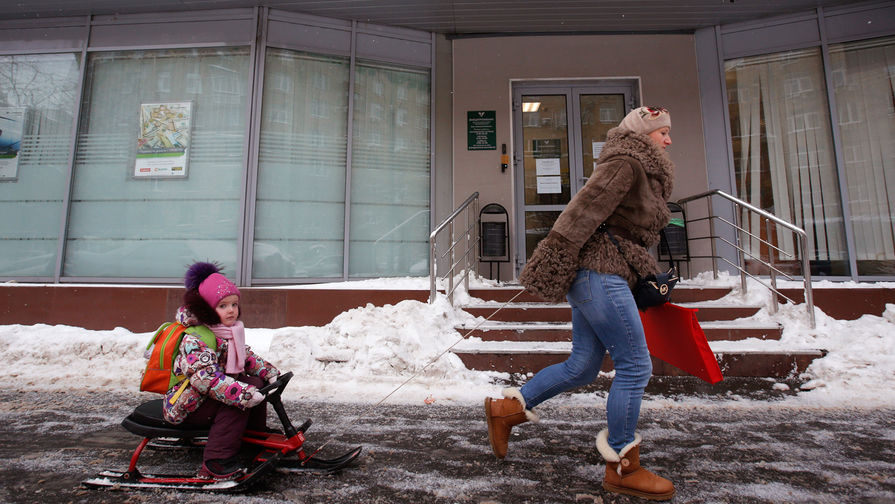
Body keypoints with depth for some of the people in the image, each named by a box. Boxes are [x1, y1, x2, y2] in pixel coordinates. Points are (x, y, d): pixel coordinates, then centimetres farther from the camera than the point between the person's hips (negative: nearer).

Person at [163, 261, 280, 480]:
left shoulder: (230, 332, 4)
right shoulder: (194, 339, -25)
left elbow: (246, 356, 13)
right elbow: (205, 377, -36)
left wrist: (269, 372, -2)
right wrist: (244, 393, -41)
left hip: (208, 396, 9)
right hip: (186, 407, -9)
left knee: (254, 383, -4)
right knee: (239, 396, -26)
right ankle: (216, 462, -22)